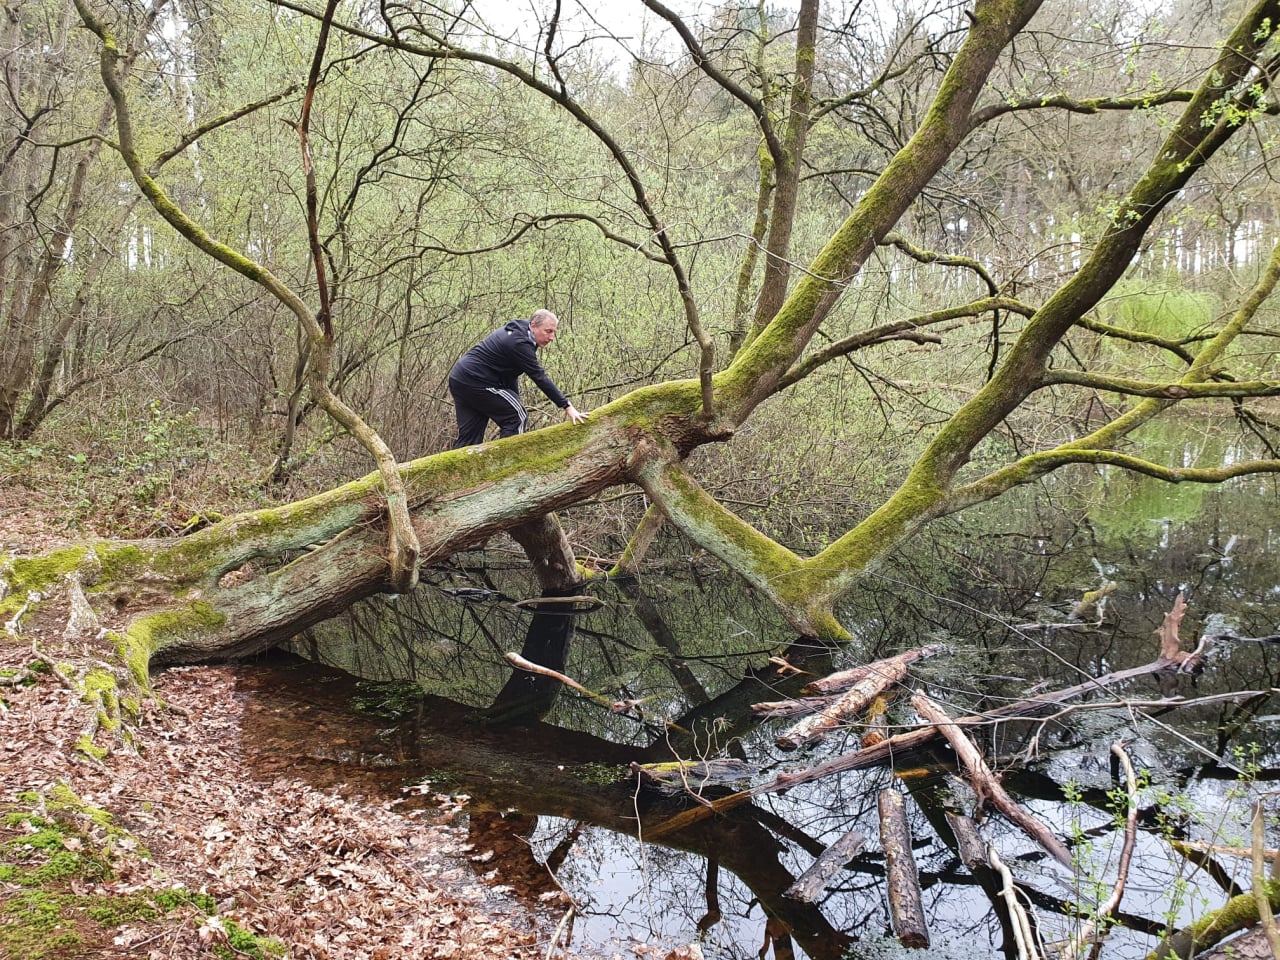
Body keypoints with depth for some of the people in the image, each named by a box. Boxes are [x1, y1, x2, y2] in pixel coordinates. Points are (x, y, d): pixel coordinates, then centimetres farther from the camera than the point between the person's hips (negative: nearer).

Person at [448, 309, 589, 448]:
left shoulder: (514, 333, 12)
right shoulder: (519, 343, -19)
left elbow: (510, 372, 15)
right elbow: (540, 378, -21)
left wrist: (516, 401, 11)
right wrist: (567, 406, -20)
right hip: (475, 381, -10)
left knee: (469, 437, 9)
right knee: (517, 417, -4)